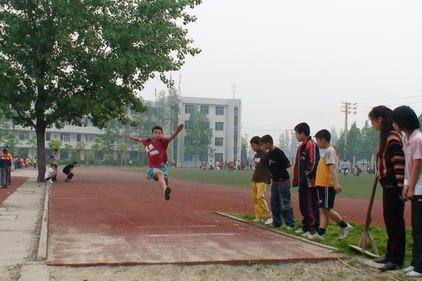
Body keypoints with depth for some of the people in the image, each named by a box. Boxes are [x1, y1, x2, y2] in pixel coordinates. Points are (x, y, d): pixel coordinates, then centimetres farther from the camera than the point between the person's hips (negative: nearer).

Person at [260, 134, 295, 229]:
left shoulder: (279, 152, -17)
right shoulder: (269, 153, 9)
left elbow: (288, 165, -16)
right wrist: (272, 178, 11)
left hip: (283, 181, -9)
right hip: (274, 181, 9)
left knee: (285, 204, -7)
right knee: (274, 203, 14)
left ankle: (290, 224, -1)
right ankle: (277, 222, 24)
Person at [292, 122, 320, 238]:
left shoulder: (311, 145, -13)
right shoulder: (301, 147, 18)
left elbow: (314, 163, -20)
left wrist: (309, 176, -18)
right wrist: (296, 179, 20)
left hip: (310, 182, -10)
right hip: (302, 182, 10)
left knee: (311, 205, -5)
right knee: (303, 205, 15)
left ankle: (313, 228, 1)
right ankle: (306, 225, 25)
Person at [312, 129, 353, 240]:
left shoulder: (329, 151, -13)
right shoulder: (326, 151, 17)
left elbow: (332, 168, -25)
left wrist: (336, 184, -33)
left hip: (327, 186, -10)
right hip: (323, 185, 10)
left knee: (326, 209, -5)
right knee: (323, 210, 8)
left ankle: (345, 226, 6)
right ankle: (321, 233, 9)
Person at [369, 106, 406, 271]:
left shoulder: (393, 138, -17)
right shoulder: (385, 137, 13)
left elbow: (400, 164, -21)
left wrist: (401, 189, -21)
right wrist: (380, 177, 20)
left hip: (394, 187, -10)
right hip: (387, 186, 10)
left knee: (395, 222, -3)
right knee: (389, 221, 16)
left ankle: (396, 259, 4)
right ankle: (390, 254, 27)